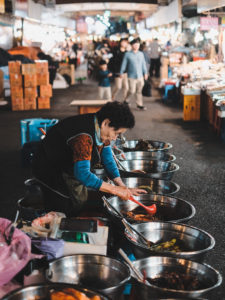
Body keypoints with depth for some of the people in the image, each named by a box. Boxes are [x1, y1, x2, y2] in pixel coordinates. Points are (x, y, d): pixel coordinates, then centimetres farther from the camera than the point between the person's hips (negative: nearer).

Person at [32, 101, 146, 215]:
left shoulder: (101, 128, -7)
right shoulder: (84, 136, -36)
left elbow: (108, 159, 2)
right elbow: (82, 174, -39)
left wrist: (123, 187, -6)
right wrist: (115, 190, -35)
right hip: (49, 169, -9)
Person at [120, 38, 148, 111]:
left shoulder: (141, 54, 7)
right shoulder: (127, 54, -3)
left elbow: (143, 64, 13)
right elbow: (124, 64, 2)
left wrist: (145, 73, 13)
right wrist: (121, 73, 1)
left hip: (140, 76, 4)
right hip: (132, 76, -4)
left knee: (139, 91, 7)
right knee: (132, 91, -5)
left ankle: (139, 105, 16)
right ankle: (126, 101, 21)